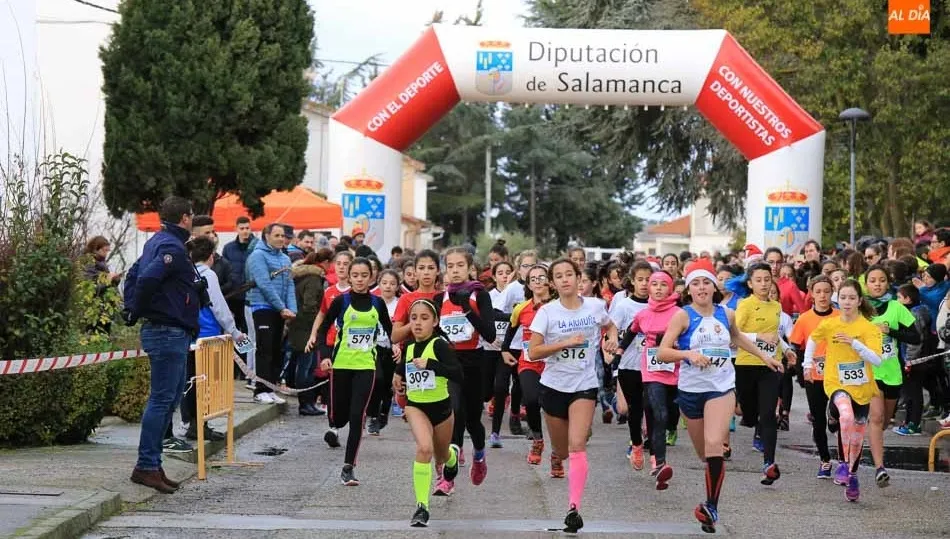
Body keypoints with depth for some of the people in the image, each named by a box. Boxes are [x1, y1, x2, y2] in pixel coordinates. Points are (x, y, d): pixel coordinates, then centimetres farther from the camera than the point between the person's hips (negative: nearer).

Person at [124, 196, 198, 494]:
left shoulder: (157, 242, 16)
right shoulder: (172, 247, -16)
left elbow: (134, 275, 21)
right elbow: (146, 278, -29)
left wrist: (132, 309, 14)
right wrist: (137, 311, -15)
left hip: (172, 334, 11)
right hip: (169, 332, -11)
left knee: (172, 395, 15)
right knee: (162, 399, -7)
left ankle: (152, 462, 19)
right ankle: (146, 466, -5)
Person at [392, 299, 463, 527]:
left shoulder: (439, 345, -18)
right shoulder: (408, 348, -1)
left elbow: (458, 375, -30)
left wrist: (430, 364, -36)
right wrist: (399, 377, 7)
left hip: (441, 407, -2)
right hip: (416, 406, 2)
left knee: (441, 457, 20)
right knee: (424, 448, -26)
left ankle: (452, 455, 60)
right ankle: (422, 507, -22)